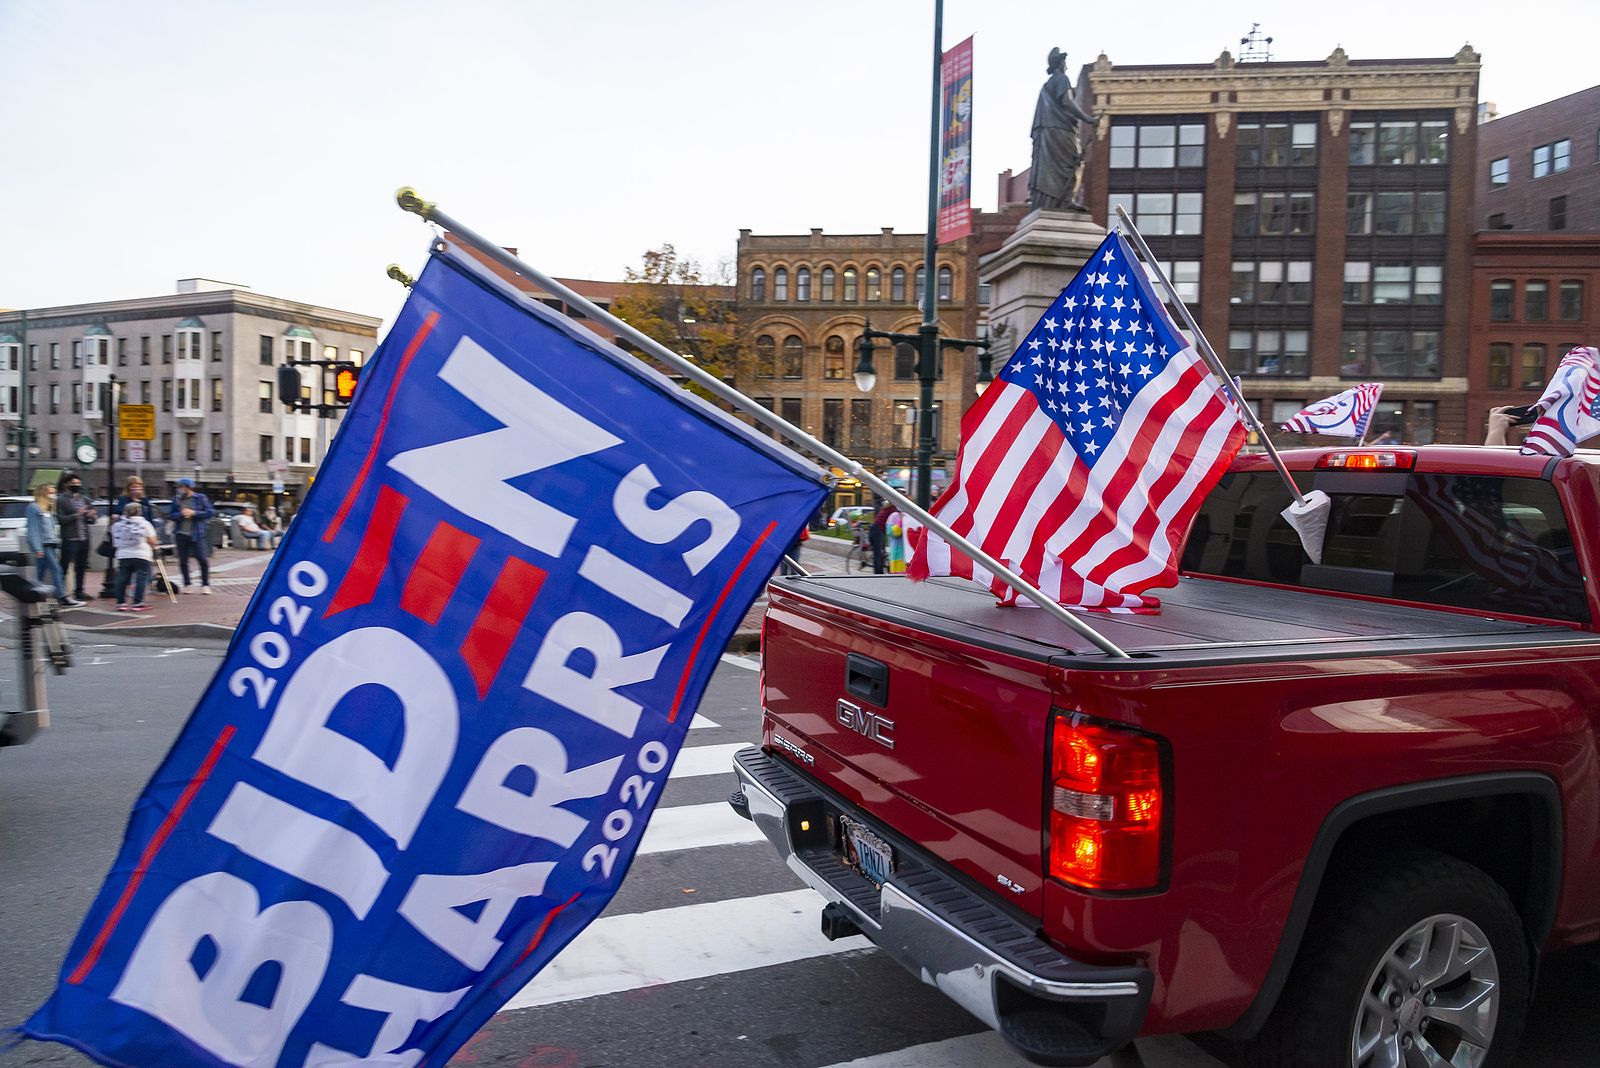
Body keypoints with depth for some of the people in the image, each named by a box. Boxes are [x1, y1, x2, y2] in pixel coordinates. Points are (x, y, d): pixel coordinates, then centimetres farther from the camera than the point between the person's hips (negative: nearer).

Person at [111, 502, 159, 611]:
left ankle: (121, 603, 11)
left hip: (123, 556, 4)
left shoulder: (117, 525, 8)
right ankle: (137, 603, -5)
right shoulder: (144, 523, -3)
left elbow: (115, 543, 9)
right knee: (141, 579, -1)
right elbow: (152, 542, -5)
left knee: (122, 579, 9)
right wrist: (153, 545, 16)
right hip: (141, 556, -4)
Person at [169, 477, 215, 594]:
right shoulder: (176, 499, 6)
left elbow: (210, 512, -5)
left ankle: (205, 585, 6)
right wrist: (180, 515, -12)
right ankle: (186, 584, 21)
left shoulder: (201, 498, -1)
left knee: (202, 560, -6)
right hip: (181, 535, 3)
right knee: (183, 561, 8)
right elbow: (172, 515, 9)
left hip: (196, 535, -3)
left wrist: (194, 513, -14)